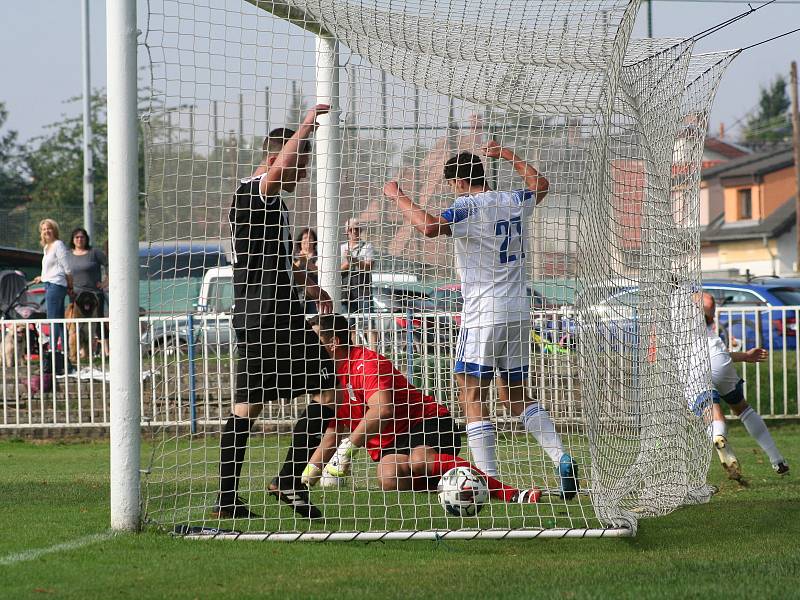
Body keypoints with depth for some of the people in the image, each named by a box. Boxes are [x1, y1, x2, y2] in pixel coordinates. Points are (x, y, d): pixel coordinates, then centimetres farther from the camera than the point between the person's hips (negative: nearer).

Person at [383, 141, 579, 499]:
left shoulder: (469, 208, -10)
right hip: (519, 314, 7)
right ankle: (561, 458, 1)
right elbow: (540, 185, 33)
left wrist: (397, 197, -13)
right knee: (516, 396, 17)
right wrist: (506, 155, 39)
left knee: (473, 398, -3)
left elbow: (429, 227, -27)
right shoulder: (514, 203, 10)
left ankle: (489, 480, -11)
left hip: (483, 317, -7)